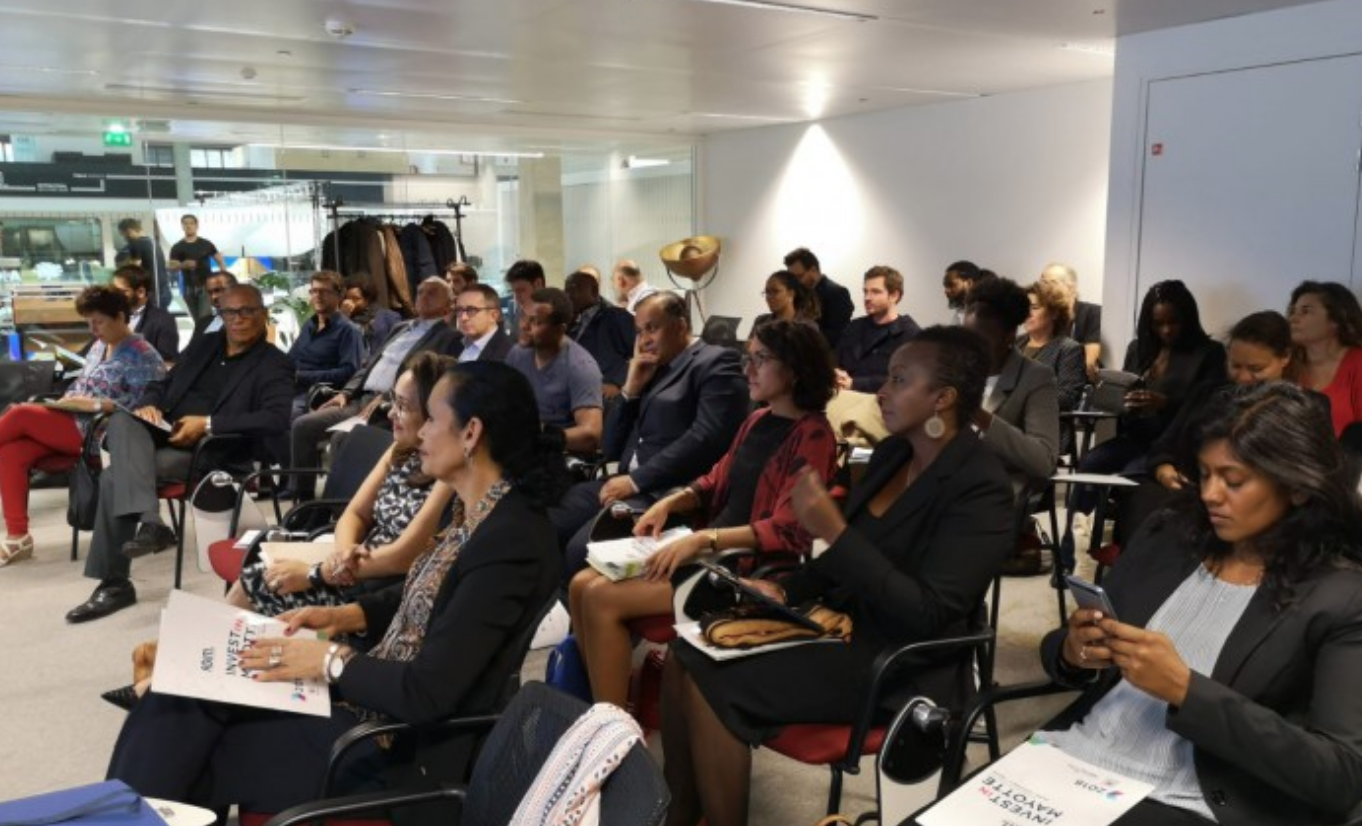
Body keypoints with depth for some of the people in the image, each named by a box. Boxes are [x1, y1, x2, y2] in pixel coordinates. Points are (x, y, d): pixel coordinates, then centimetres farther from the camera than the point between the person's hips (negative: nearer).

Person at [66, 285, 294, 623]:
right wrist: (149, 404, -2)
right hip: (160, 434, 6)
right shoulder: (204, 344, 20)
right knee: (122, 420, -28)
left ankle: (114, 583, -18)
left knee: (115, 477, -26)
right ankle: (148, 521, -39)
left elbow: (276, 418, -18)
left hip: (206, 451, -6)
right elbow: (162, 384, 24)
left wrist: (207, 424, -22)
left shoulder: (274, 365, -1)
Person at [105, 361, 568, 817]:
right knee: (185, 692, 3)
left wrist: (332, 661, -14)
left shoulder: (509, 541, -26)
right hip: (377, 700, 9)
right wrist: (348, 615, 6)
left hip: (407, 748, -8)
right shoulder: (477, 515, 3)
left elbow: (429, 693, -26)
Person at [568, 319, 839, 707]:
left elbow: (788, 531, -22)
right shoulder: (757, 421, 12)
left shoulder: (812, 436, -14)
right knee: (582, 585, -3)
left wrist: (701, 540, -26)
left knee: (603, 598, -19)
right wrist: (669, 502, 3)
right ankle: (608, 706, 7)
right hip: (710, 552, 9)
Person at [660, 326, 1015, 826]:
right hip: (843, 623, 8)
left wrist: (833, 530, -28)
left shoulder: (980, 488, -18)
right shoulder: (891, 453, 7)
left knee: (712, 682, -20)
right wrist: (784, 590, -1)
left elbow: (928, 613, -25)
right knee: (686, 656, -5)